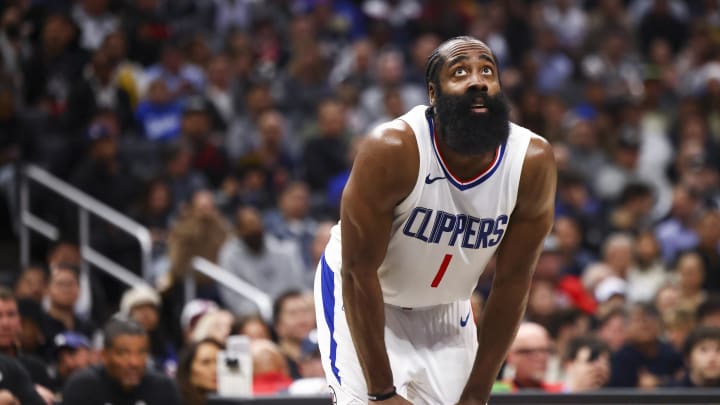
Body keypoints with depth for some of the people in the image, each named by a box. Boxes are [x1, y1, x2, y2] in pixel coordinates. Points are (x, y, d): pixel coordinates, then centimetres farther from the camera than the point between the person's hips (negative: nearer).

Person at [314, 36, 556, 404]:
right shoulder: (392, 149, -30)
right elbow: (359, 271, -24)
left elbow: (512, 282, -11)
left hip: (444, 307, 4)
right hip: (362, 294, -4)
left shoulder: (533, 162, -20)